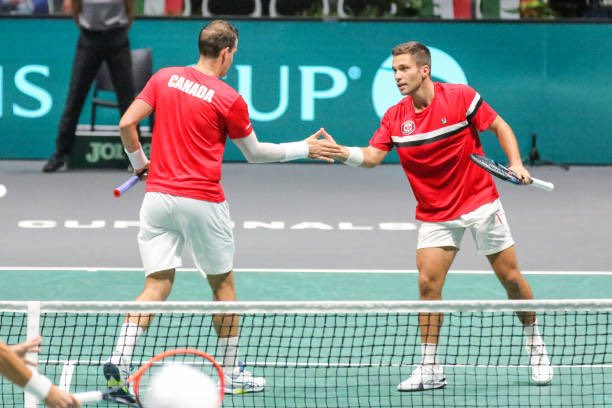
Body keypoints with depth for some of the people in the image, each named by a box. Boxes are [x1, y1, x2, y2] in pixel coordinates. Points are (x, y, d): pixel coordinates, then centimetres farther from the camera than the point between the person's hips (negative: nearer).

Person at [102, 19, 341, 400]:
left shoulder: (164, 78, 4)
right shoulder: (230, 99, -7)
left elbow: (127, 123, 1)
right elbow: (255, 153, 5)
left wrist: (139, 161, 17)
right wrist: (305, 148, 17)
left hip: (159, 194, 4)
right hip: (202, 202, -3)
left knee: (157, 283, 4)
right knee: (223, 283, 14)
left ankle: (120, 359, -16)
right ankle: (232, 374, 20)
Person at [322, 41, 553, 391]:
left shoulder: (461, 97, -12)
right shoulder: (395, 118, -3)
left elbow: (500, 127, -3)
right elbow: (372, 156, -11)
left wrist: (516, 164, -15)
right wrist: (339, 152, -30)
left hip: (480, 201, -2)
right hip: (436, 214, 2)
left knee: (510, 276, 4)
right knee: (428, 283, -10)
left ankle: (535, 345, 26)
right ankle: (431, 368, -3)